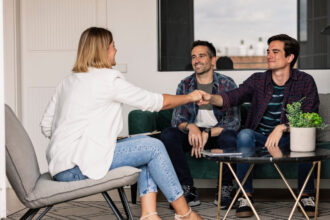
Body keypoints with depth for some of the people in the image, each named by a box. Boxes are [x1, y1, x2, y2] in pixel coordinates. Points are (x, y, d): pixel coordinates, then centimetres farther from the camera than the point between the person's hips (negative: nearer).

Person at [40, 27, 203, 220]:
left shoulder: (68, 81, 17)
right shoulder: (109, 79, -8)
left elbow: (47, 126, 16)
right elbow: (158, 102, -1)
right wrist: (190, 97, 15)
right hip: (76, 167, -9)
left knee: (145, 144, 12)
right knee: (153, 147, -3)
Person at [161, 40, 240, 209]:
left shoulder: (227, 84, -5)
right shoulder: (185, 85, 3)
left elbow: (233, 122, -11)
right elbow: (177, 119, -3)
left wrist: (207, 133, -26)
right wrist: (190, 127, -28)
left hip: (217, 133, -3)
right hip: (193, 133, 3)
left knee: (229, 137, -37)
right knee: (168, 135, -26)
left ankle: (225, 189, -15)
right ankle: (188, 190, -20)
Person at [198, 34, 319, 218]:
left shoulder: (305, 81, -1)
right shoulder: (258, 80, 4)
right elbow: (233, 97, -12)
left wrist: (282, 128, -27)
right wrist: (211, 98, -33)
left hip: (289, 140, -1)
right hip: (259, 139, 2)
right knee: (244, 134, -30)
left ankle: (306, 196, -17)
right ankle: (245, 197, -27)